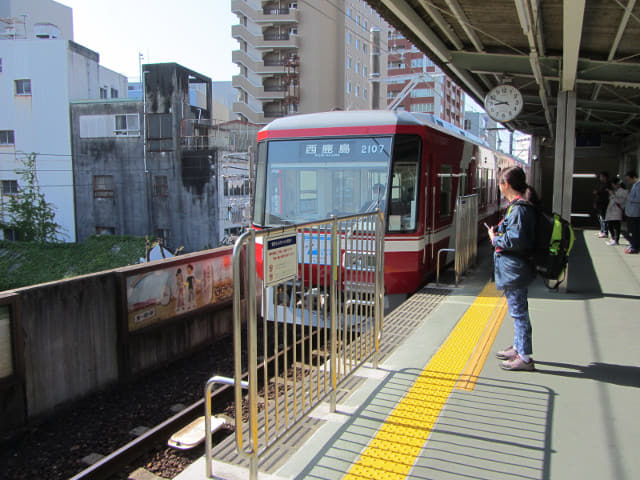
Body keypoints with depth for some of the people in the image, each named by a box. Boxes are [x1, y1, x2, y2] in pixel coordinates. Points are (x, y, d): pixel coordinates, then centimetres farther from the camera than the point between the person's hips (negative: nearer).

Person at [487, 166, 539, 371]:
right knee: (518, 310, 21)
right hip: (516, 268, 11)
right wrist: (499, 232, 9)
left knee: (518, 311, -2)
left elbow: (516, 241, -27)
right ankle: (518, 348, 35)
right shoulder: (521, 206, 11)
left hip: (514, 269, -11)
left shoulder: (519, 209, -21)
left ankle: (524, 358, 7)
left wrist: (495, 239, -12)